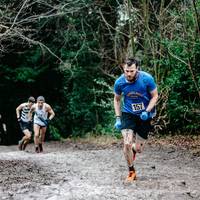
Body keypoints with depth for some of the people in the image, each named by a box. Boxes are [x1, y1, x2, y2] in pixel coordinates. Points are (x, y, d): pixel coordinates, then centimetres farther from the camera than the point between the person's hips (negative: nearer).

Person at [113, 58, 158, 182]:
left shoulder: (147, 79, -19)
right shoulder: (119, 82, -12)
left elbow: (155, 96, -6)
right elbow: (117, 100, 7)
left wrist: (147, 111, -20)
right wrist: (118, 118, 0)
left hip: (145, 115, -1)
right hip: (128, 114, 1)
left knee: (138, 149, 2)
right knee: (127, 143, -19)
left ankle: (134, 149, 42)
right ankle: (131, 171, 1)